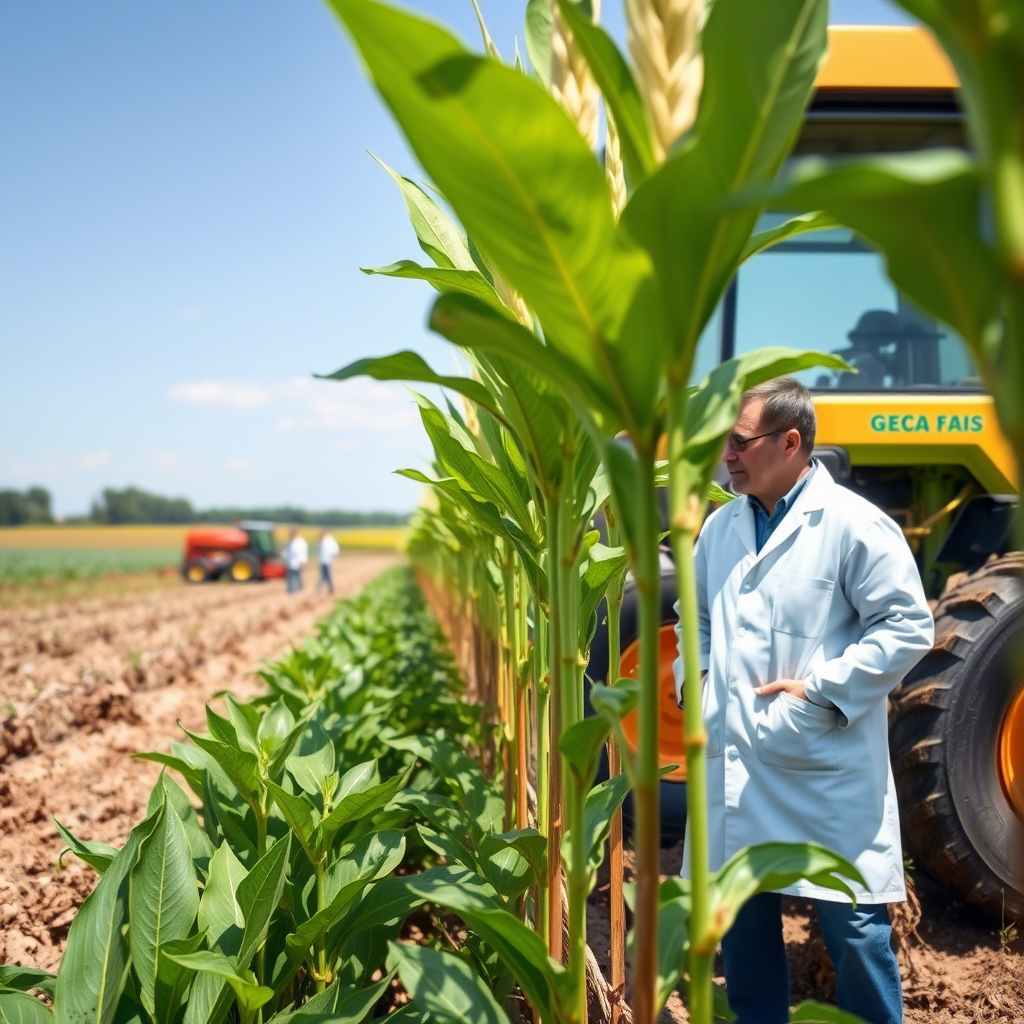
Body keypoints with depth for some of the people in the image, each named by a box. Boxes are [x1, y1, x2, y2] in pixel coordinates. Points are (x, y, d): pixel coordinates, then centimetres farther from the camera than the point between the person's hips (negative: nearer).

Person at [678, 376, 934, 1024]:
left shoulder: (853, 525, -10)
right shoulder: (721, 527, 10)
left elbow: (908, 627, -12)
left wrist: (822, 687, -16)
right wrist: (695, 676, 6)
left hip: (826, 773, -6)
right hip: (735, 769, 6)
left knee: (854, 925, 4)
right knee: (742, 921, 16)